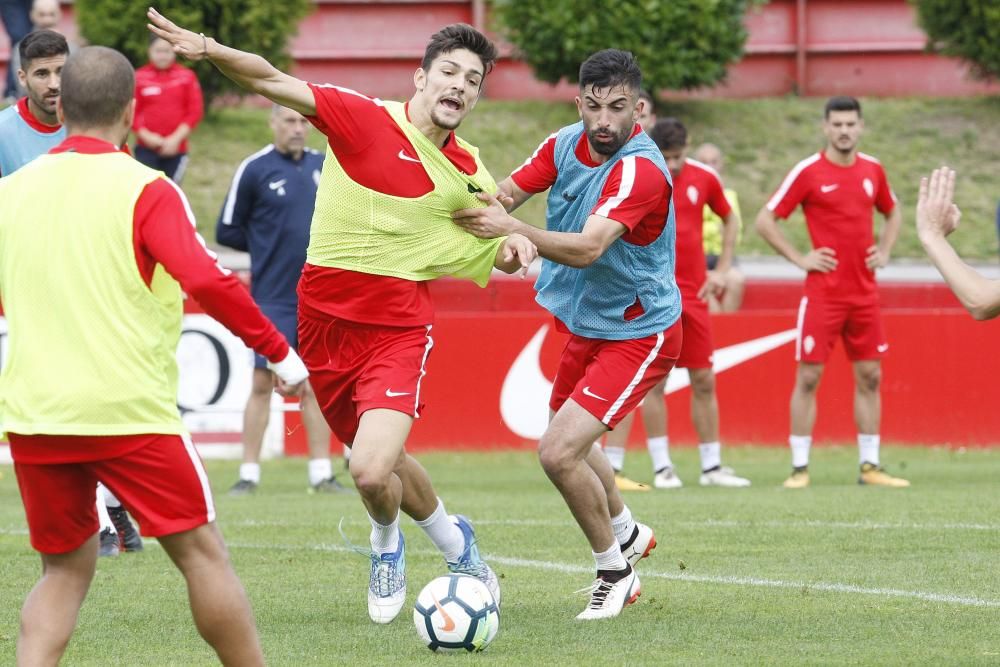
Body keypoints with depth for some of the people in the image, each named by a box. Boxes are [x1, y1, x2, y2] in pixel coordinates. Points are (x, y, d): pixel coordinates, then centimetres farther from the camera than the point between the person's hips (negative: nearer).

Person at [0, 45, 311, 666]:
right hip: (130, 411, -4)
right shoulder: (145, 190, -7)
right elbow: (207, 281, -17)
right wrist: (279, 351, -8)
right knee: (203, 554, 6)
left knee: (65, 570, 15)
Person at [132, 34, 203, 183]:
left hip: (176, 149, 1)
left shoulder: (187, 77, 4)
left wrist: (176, 138, -8)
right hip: (146, 148, -1)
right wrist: (146, 135, -11)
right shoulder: (139, 77, 1)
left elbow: (195, 111, 1)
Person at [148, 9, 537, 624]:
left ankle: (387, 544, 16)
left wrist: (513, 247, -3)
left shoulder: (468, 172, 3)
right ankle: (453, 540, 44)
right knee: (382, 463, 14)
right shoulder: (363, 118, -8)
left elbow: (489, 252, 21)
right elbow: (273, 82, -15)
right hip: (326, 322, 0)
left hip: (398, 330, 0)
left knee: (373, 472, -19)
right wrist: (210, 50, -33)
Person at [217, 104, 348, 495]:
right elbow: (227, 231, 1)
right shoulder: (254, 169, -4)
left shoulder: (322, 166, 8)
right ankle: (249, 474, 2)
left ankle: (321, 473, 9)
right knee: (262, 383, -3)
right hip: (273, 298, -4)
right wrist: (269, 246, 1)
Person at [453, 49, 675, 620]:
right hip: (586, 325, 9)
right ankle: (628, 534, 54)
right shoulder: (567, 144, -6)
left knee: (560, 453, -20)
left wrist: (513, 229, -55)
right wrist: (490, 201, -29)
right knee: (571, 443, 27)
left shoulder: (641, 170, -29)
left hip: (637, 333, -9)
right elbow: (510, 191, -5)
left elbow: (588, 248, -41)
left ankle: (615, 573, 2)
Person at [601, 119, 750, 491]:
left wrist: (722, 269, 10)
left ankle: (712, 467, 12)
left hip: (693, 294, 3)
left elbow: (729, 219, 19)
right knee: (655, 381, -5)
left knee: (704, 380, 5)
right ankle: (662, 467, 0)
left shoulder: (704, 178, 3)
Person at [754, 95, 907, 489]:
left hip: (864, 293, 5)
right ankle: (800, 468, -1)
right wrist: (799, 259, -9)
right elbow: (765, 221, -5)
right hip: (823, 291, -5)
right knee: (809, 376, -5)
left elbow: (892, 213, 26)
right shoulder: (808, 172, -6)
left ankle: (870, 465, 13)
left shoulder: (873, 170, 8)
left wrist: (884, 251, 10)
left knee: (869, 377, 6)